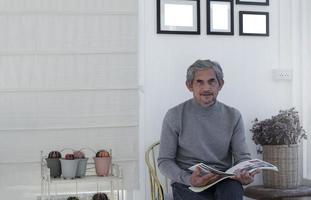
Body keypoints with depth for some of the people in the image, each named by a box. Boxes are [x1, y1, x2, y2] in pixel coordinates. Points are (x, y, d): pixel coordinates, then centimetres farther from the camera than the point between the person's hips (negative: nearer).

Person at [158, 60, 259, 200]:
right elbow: (164, 161, 1)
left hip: (224, 180, 2)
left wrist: (246, 174, -16)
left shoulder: (233, 116, 11)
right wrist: (188, 179, -18)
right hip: (187, 184, -2)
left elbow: (243, 156, 8)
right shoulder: (175, 116, 2)